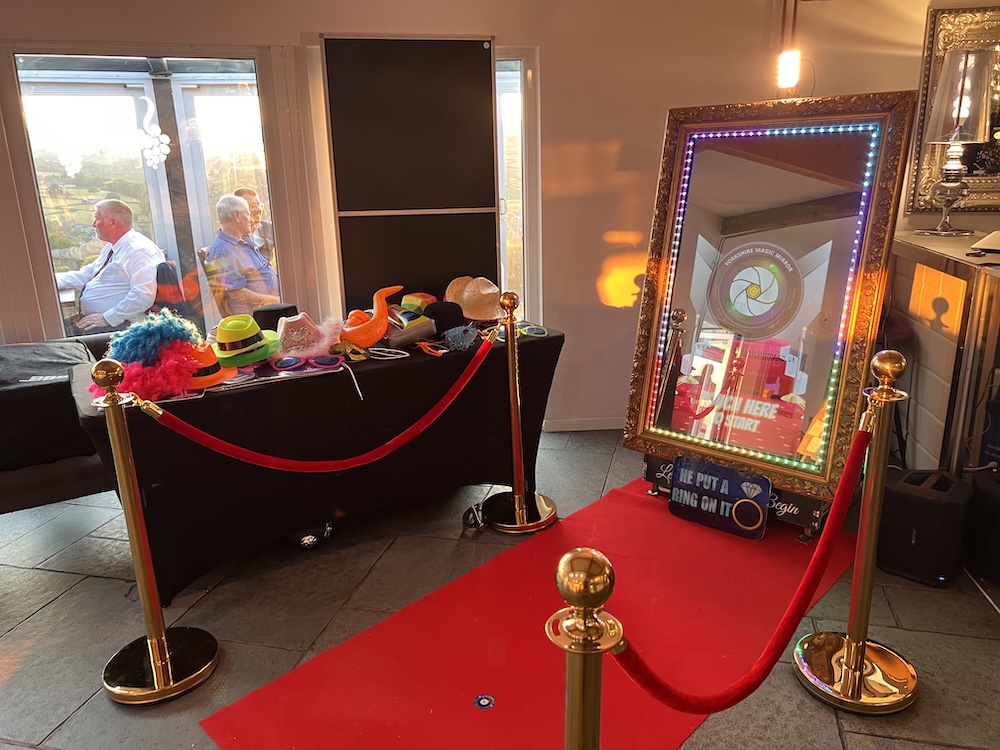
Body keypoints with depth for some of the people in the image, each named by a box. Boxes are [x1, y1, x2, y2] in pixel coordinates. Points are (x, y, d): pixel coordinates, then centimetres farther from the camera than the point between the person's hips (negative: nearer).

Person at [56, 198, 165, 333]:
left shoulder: (139, 250, -15)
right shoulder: (109, 248, 19)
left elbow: (143, 296, -25)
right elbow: (84, 276, 25)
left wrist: (107, 318, -22)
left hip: (116, 325, -10)